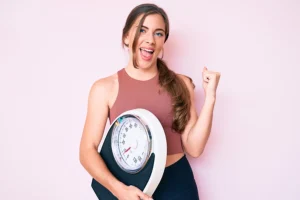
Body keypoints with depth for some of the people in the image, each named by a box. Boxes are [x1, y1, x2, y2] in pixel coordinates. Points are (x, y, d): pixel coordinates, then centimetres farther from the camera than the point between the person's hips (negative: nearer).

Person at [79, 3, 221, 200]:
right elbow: (88, 151, -9)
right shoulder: (105, 88, -7)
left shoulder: (181, 84, -2)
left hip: (177, 183, 2)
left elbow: (194, 148, -5)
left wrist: (210, 97, -12)